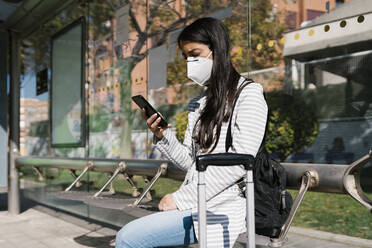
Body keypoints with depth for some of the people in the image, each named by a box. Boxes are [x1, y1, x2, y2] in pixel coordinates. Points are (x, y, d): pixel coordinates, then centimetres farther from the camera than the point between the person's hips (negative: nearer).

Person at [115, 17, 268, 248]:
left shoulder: (249, 94, -5)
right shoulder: (197, 105, 18)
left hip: (222, 209, -7)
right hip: (195, 203, 8)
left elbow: (240, 162, -15)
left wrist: (182, 198, -16)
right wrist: (162, 136, -2)